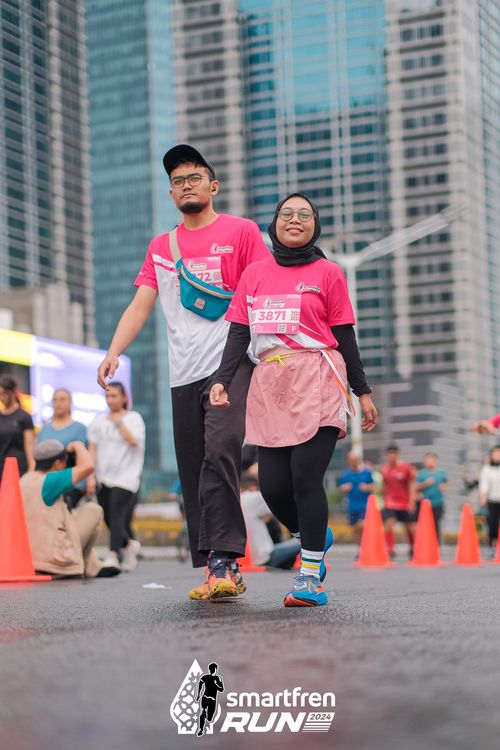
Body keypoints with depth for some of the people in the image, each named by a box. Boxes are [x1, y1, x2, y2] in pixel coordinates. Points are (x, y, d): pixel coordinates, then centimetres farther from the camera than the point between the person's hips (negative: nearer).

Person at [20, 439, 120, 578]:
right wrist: (78, 446, -1)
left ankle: (94, 567, 30)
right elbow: (88, 466, -20)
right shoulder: (48, 481, -16)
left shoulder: (24, 480, 8)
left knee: (72, 515, 31)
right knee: (94, 510, 3)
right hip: (53, 559, -9)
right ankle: (87, 567, 13)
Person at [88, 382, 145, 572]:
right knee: (108, 519, 4)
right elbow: (93, 448, 10)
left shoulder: (133, 418, 4)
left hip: (125, 476, -4)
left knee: (117, 515, -16)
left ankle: (113, 556, -18)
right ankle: (129, 545, 27)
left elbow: (134, 441, -13)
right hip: (103, 478, 4)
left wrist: (119, 422, -11)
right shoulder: (99, 420, 14)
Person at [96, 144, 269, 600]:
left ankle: (224, 561, -25)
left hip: (231, 363, -5)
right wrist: (114, 353, -4)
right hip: (184, 374, 5)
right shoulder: (160, 247, 20)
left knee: (220, 454, -22)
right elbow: (140, 306, 12)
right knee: (194, 473, 3)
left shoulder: (241, 232, 7)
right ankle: (214, 572, 7)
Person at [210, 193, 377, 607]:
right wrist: (222, 380, -3)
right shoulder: (254, 274, 13)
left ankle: (310, 577, -4)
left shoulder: (328, 273, 6)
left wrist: (363, 392, 7)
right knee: (273, 485, 0)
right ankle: (315, 536, 30)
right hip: (269, 387, 3)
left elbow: (345, 337, 7)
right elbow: (239, 333, 10)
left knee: (306, 477, -11)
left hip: (317, 384, -3)